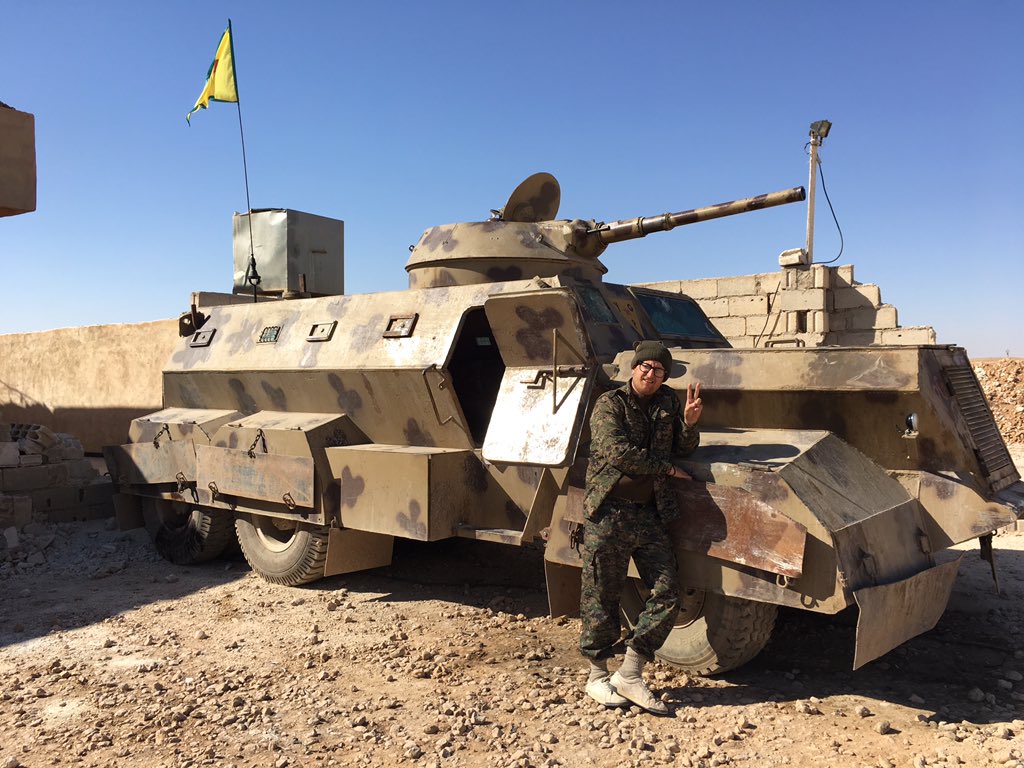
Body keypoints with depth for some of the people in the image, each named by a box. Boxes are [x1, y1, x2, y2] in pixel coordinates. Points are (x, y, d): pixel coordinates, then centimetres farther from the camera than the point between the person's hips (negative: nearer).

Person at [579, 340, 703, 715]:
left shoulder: (668, 403, 13)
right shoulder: (609, 404, -2)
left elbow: (683, 448, 11)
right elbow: (616, 451, -16)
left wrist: (689, 422, -9)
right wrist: (666, 468, -9)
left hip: (650, 515, 5)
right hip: (609, 512, -5)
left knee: (666, 593, 0)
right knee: (602, 597, 3)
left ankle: (629, 675, 12)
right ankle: (597, 676, 20)